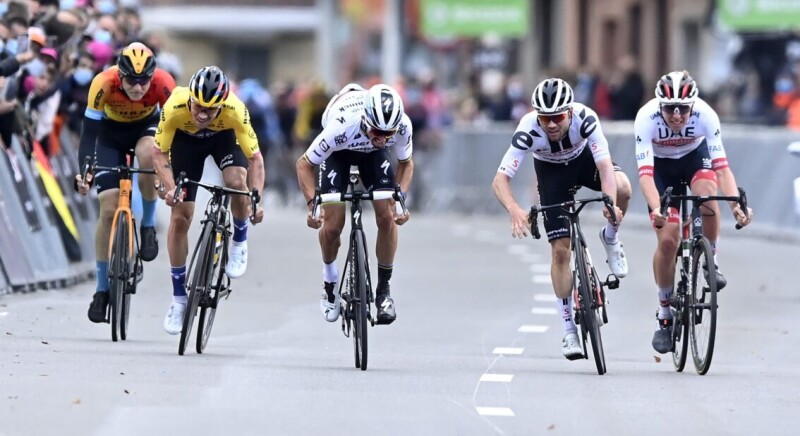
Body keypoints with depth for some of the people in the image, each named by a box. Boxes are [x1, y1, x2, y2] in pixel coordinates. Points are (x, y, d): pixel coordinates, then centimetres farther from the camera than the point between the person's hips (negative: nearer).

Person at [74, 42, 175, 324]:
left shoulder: (163, 84, -32)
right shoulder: (104, 83, -33)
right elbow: (89, 133, -29)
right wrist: (85, 171, -42)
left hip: (148, 125, 0)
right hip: (112, 131, 0)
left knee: (148, 155, -37)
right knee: (109, 210, -10)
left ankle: (148, 226, -13)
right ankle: (102, 289, 2)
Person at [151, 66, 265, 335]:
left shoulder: (235, 111, -39)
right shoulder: (174, 108, -38)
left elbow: (255, 158, -32)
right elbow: (159, 153, -26)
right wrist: (169, 188, -41)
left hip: (224, 136, -1)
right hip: (186, 139, 1)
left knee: (236, 181, -31)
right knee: (180, 217, -4)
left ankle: (240, 242, 0)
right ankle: (179, 297, 10)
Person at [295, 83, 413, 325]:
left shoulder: (402, 126, -35)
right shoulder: (340, 126, -43)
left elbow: (405, 163, -11)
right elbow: (304, 164, -26)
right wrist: (312, 203, -39)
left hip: (372, 154, 2)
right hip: (338, 151, -2)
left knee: (387, 217, -15)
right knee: (332, 226, -11)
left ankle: (384, 289, 0)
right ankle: (330, 282, 18)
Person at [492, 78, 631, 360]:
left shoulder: (584, 118, -36)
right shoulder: (528, 130, -35)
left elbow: (605, 165, -41)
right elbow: (500, 179, -37)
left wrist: (610, 203, -59)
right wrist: (514, 210, -57)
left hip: (584, 159, 0)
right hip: (552, 172, 0)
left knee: (622, 187, -33)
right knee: (560, 249, -9)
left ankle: (611, 238, -1)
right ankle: (569, 329, 2)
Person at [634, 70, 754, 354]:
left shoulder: (705, 115, -32)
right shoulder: (647, 118, -34)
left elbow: (721, 166, -36)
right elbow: (645, 172, -41)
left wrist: (736, 204, -52)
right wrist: (656, 209, -57)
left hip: (694, 156, 0)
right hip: (662, 165, 0)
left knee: (707, 194, -34)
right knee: (668, 239, -13)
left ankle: (711, 261, -9)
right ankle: (665, 314, 5)